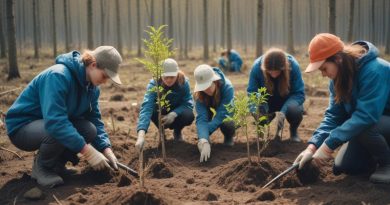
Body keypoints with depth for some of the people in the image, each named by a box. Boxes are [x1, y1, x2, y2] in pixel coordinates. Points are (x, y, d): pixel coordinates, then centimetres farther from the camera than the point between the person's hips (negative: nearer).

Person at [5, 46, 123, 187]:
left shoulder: (91, 86, -4)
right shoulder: (59, 76, -30)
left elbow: (95, 119, 2)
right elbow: (55, 122, -39)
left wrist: (106, 149, -14)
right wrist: (88, 152, -39)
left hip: (50, 123, 7)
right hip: (22, 126, -7)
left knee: (89, 130, -16)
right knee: (58, 131, -36)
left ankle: (56, 163, 6)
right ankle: (41, 167, -7)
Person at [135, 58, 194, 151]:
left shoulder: (183, 82, -26)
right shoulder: (154, 84, -32)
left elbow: (188, 103, -21)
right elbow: (146, 107, -45)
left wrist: (174, 114, -40)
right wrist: (141, 134, -59)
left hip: (177, 111, 1)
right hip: (161, 112, -1)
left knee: (189, 116, -32)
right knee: (152, 110, -34)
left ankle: (177, 131, 5)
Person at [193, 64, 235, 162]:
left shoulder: (227, 87, -37)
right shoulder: (198, 93, -30)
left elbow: (221, 115, -37)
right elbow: (201, 118, -38)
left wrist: (204, 135, -41)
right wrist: (204, 140, -54)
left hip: (228, 111, -3)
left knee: (227, 125, -35)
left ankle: (229, 137, 0)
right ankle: (206, 138, 5)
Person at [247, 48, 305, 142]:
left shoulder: (293, 66, -30)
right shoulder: (257, 66, -28)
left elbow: (299, 94, -27)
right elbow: (251, 92, -21)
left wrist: (283, 111, -42)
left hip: (288, 100, -1)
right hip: (268, 101, 2)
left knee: (295, 110, -34)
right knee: (258, 112, -30)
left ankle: (294, 131, 4)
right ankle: (279, 127, 7)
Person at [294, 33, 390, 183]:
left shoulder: (374, 71, -32)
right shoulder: (339, 78, -6)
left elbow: (366, 116, -38)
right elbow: (334, 115, -6)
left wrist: (329, 144, -35)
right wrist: (313, 146, -20)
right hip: (373, 122, 7)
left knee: (364, 127, -36)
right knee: (342, 167, -3)